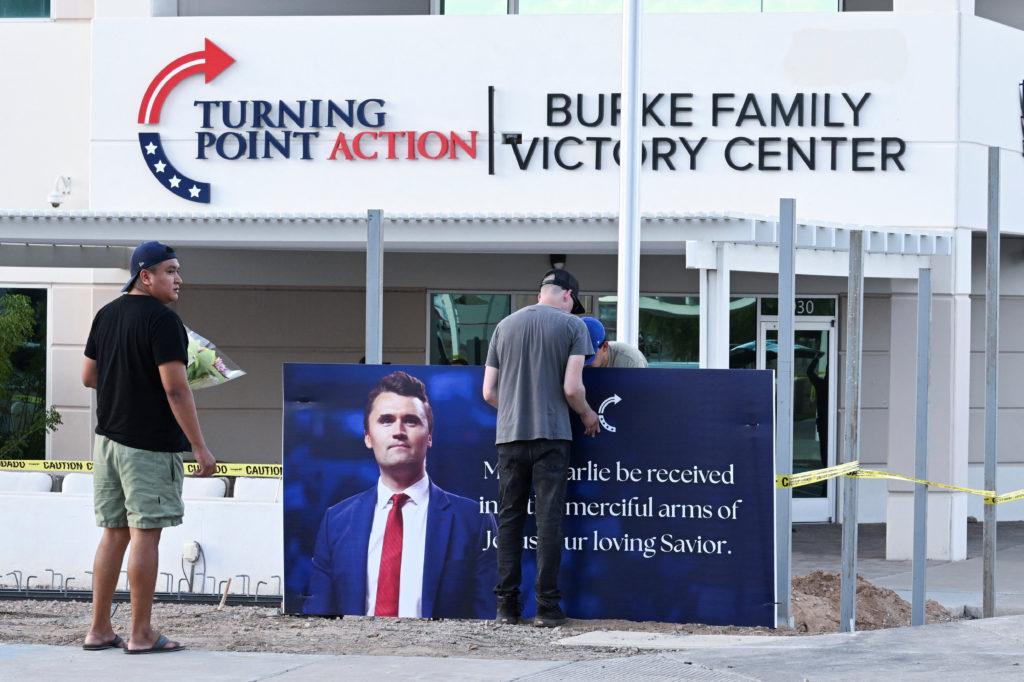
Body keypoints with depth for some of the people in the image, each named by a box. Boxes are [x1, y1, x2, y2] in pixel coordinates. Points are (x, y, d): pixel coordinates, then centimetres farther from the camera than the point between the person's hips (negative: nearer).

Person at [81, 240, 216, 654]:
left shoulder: (107, 315, 11)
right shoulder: (162, 320, -14)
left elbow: (88, 376, 17)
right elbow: (175, 388, -19)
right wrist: (199, 447, -16)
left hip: (108, 438, 8)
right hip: (150, 446, -8)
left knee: (114, 533, 12)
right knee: (145, 534, -3)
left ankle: (99, 629, 14)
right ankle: (141, 634, -1)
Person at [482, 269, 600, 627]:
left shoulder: (505, 326, 12)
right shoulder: (572, 325, 0)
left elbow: (489, 392, 11)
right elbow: (572, 388, -8)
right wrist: (587, 415, 11)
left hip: (509, 436, 3)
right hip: (551, 435, -3)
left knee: (509, 517, 7)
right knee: (549, 518, -2)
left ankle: (507, 605, 5)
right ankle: (547, 606, -4)